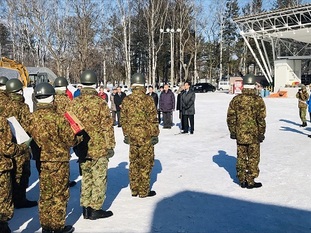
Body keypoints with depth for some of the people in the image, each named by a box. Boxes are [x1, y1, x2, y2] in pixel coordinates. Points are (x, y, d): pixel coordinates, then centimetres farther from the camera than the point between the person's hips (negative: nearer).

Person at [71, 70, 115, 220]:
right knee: (99, 179, 7)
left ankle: (85, 208, 24)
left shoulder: (74, 103, 0)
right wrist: (110, 146, -3)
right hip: (99, 147, -5)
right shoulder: (100, 102, -14)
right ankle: (95, 209, 13)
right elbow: (107, 126, -12)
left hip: (82, 148, 5)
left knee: (86, 177, 17)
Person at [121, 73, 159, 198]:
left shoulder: (126, 100, 2)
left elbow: (124, 119, 8)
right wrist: (155, 134, 0)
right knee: (145, 163, 5)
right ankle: (144, 191, 12)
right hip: (146, 136, -4)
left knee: (134, 163, 14)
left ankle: (134, 190, 23)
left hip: (132, 136, 4)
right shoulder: (148, 99, -11)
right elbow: (153, 119, -9)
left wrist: (126, 134, 17)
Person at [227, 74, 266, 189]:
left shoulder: (236, 99, 0)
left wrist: (232, 132, 12)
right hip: (254, 135, -3)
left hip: (240, 135, 3)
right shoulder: (258, 100, -11)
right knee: (253, 158, 9)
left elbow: (230, 117, 3)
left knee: (241, 158, 13)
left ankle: (242, 180, 21)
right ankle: (250, 181, 14)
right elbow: (261, 119, -12)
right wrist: (261, 133, -2)